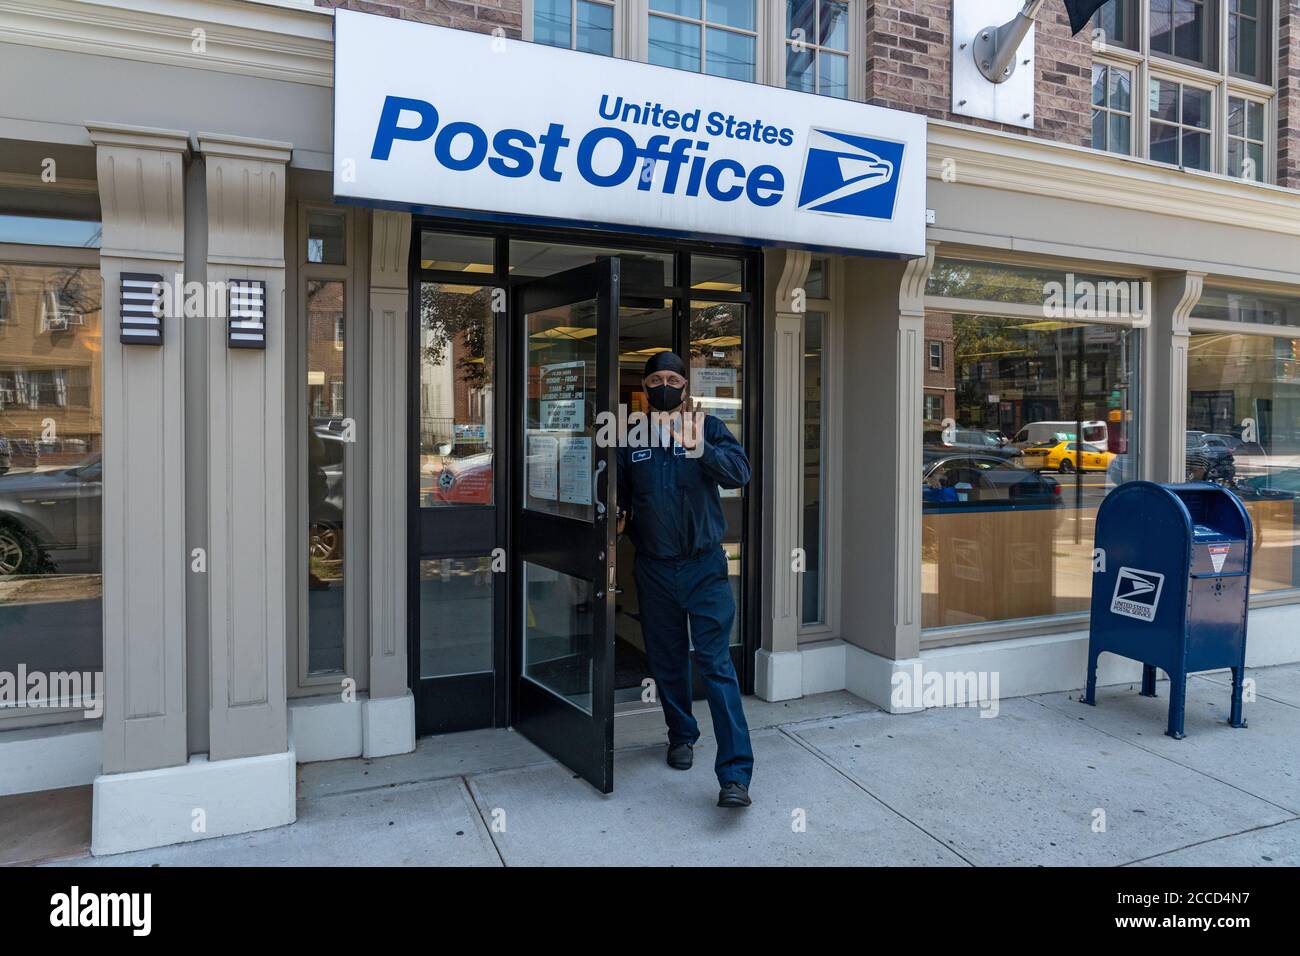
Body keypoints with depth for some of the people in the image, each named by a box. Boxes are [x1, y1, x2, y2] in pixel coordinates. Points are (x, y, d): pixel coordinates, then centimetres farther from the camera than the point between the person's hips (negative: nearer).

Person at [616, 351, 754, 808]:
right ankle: (681, 735, 37)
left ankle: (735, 774, -7)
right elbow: (619, 492, 16)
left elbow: (739, 471, -18)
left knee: (716, 663, -8)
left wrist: (699, 448, -34)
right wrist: (618, 512, -6)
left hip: (704, 565, -3)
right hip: (653, 568, 3)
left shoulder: (708, 427, -1)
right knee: (666, 660, 15)